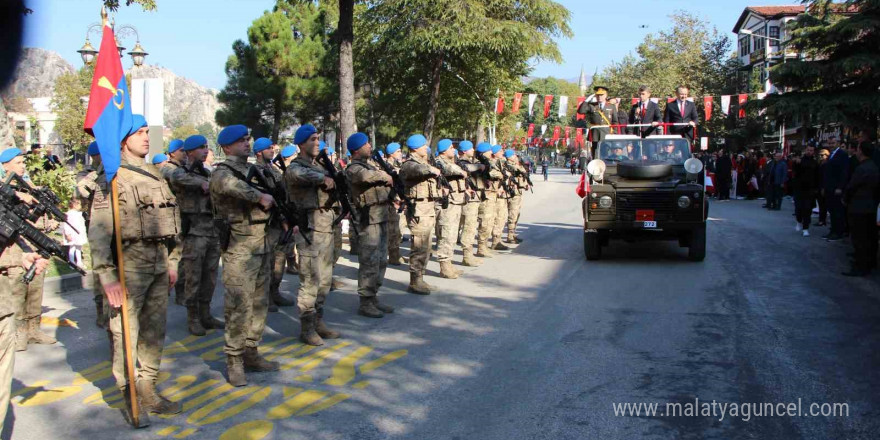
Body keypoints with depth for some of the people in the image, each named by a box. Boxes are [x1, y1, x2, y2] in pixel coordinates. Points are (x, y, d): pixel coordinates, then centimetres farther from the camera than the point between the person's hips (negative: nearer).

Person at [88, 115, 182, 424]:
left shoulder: (155, 174, 14)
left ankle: (148, 390, 24)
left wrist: (172, 261, 14)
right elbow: (98, 231, -12)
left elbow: (172, 219, 18)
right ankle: (130, 397, 10)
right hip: (129, 262, -7)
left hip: (158, 263, 7)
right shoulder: (112, 178, -6)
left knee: (154, 330, 12)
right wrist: (107, 275, -17)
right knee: (126, 333, -1)